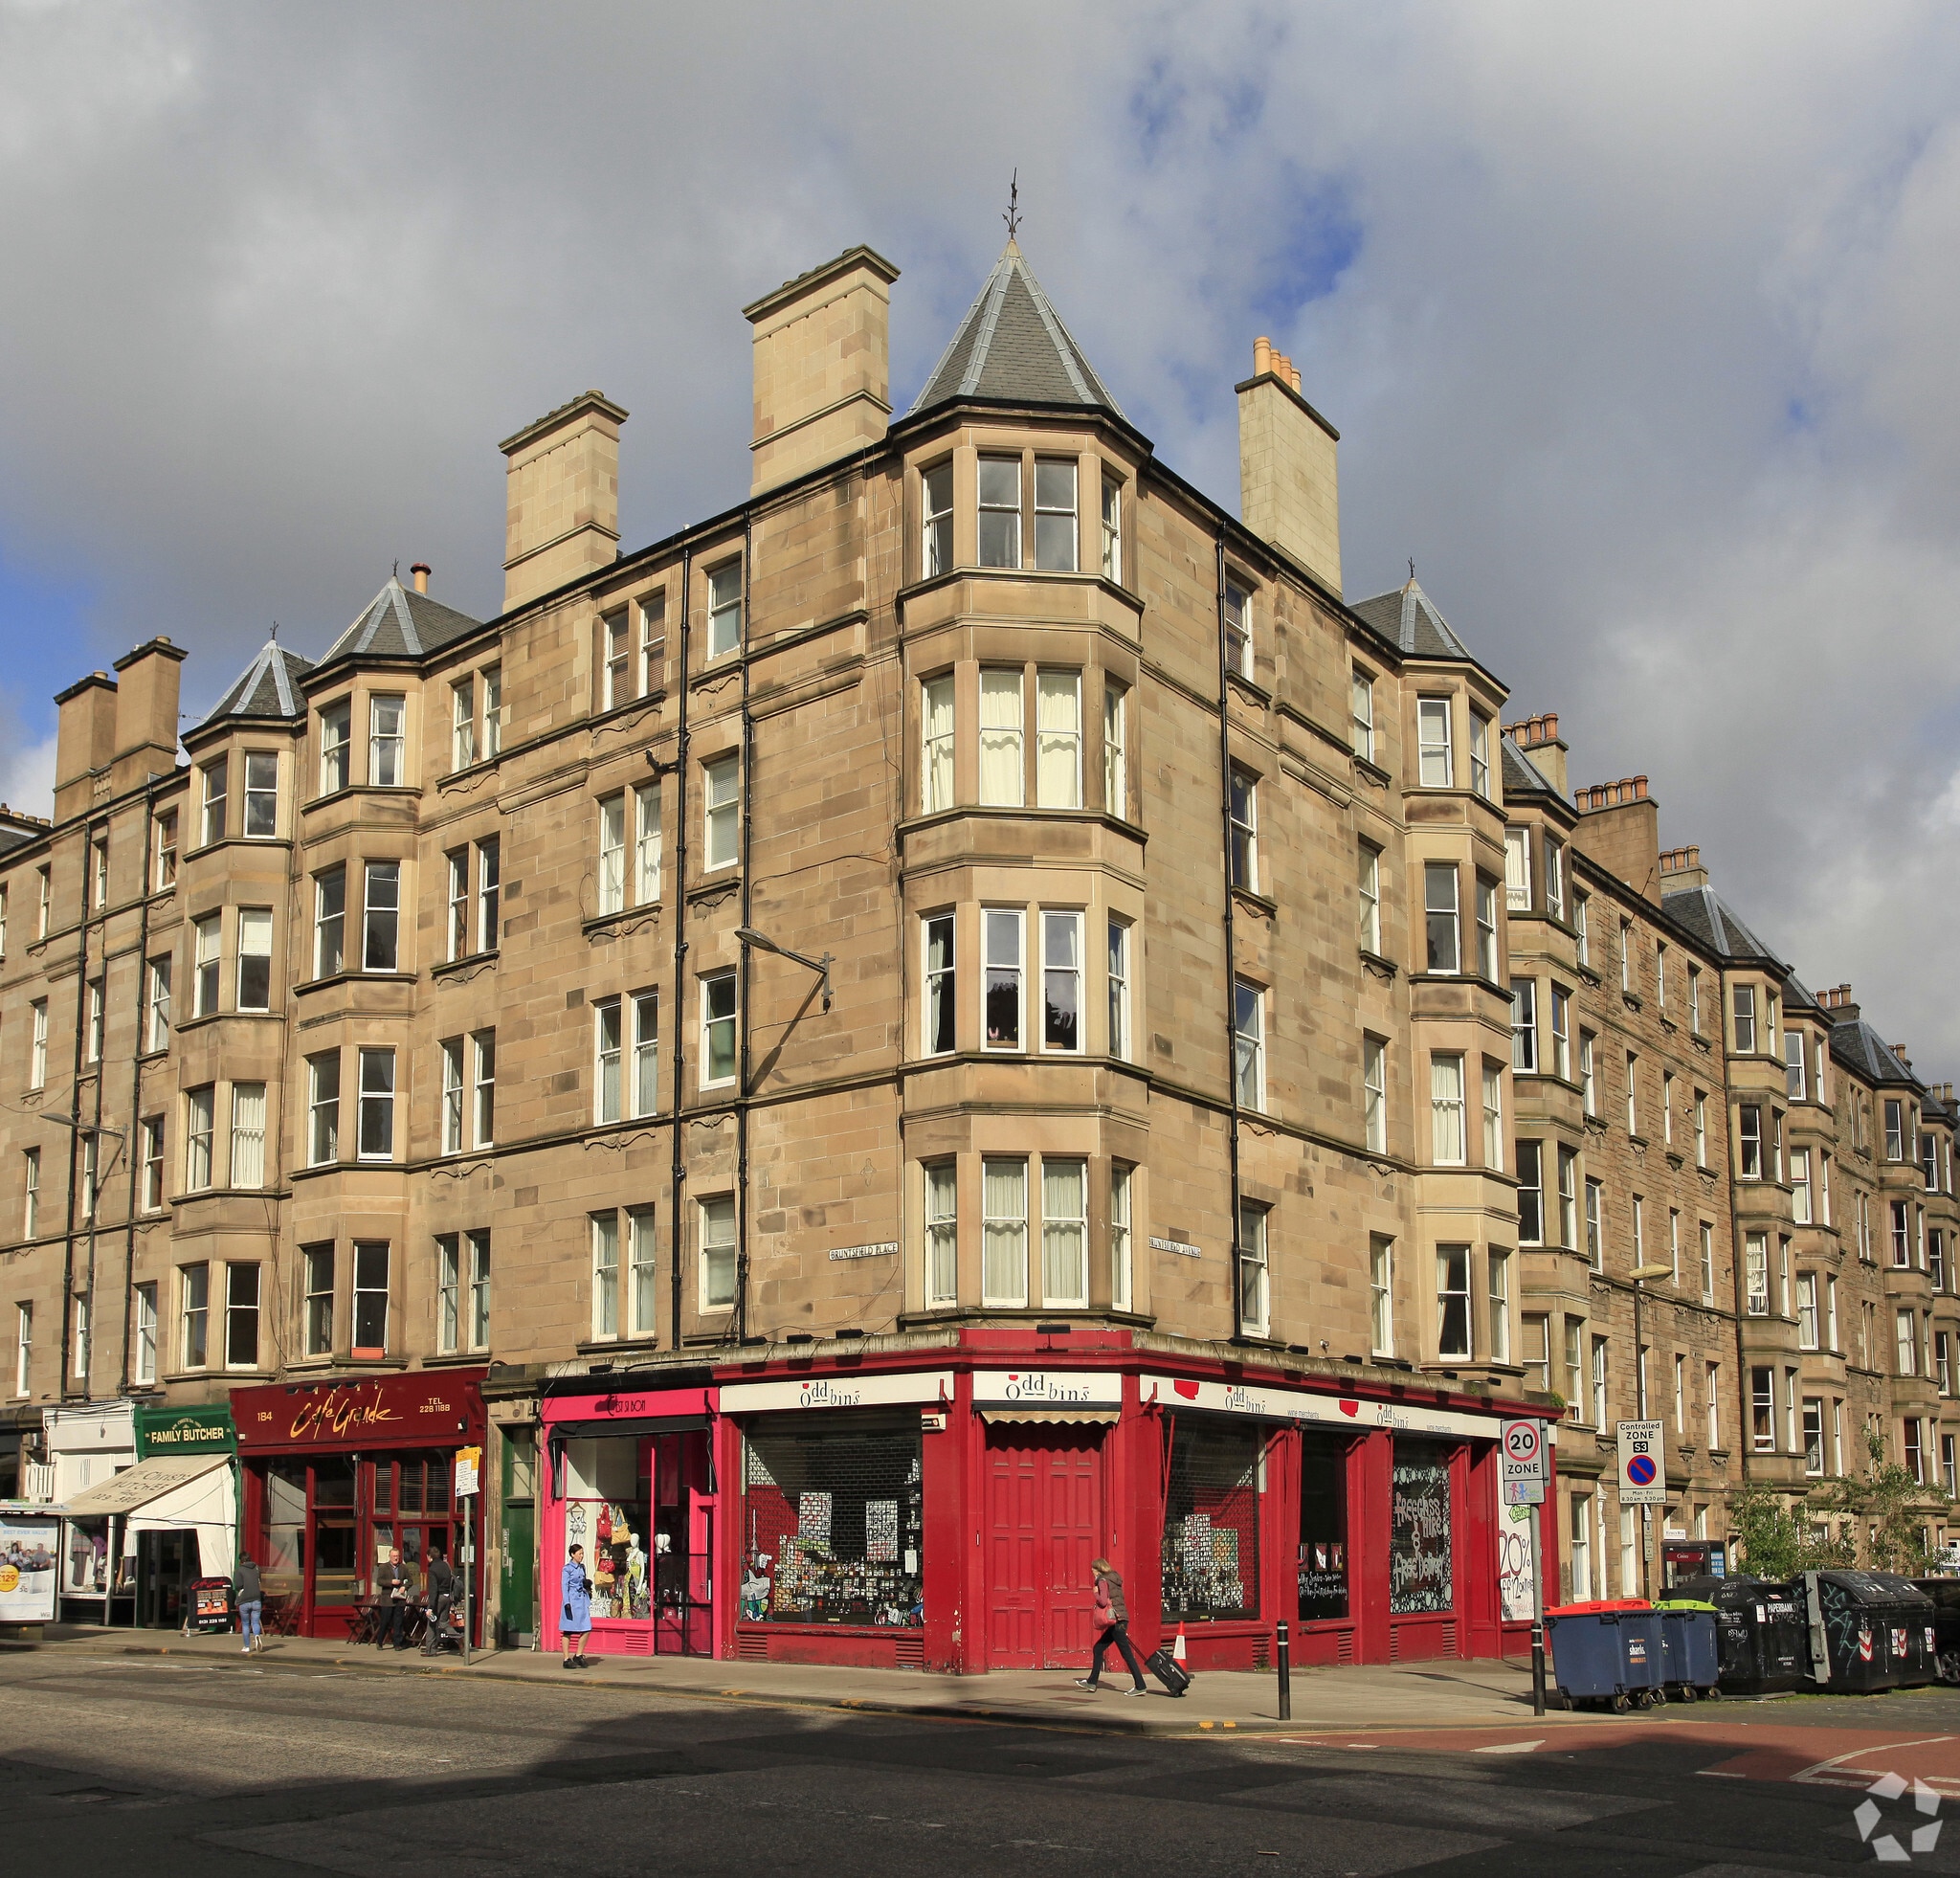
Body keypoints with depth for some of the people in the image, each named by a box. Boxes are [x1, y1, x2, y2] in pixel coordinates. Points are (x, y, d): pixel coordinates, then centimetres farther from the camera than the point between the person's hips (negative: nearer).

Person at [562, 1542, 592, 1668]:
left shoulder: (582, 1567, 13)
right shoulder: (567, 1568, -6)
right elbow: (565, 1586, -10)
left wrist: (587, 1584, 4)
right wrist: (567, 1603, -17)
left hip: (583, 1600, 7)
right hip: (572, 1601, -7)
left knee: (587, 1629, 0)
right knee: (568, 1631, 1)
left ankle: (578, 1655, 14)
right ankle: (567, 1659, 8)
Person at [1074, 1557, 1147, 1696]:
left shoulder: (1103, 1581, -8)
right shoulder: (1115, 1579, 18)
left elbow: (1103, 1601, -19)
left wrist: (1096, 1593, -1)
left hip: (1116, 1621, -9)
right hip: (1122, 1620, 9)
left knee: (1127, 1653, -8)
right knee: (1098, 1648, 17)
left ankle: (1140, 1687, -9)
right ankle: (1092, 1682, 22)